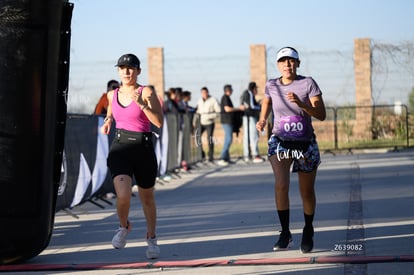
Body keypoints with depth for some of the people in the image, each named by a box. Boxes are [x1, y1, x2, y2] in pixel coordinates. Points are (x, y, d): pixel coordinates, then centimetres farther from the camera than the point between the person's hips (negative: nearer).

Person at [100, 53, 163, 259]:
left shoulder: (146, 93, -5)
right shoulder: (113, 95, 8)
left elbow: (159, 122, -15)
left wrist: (141, 104, -24)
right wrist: (107, 122, 10)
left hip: (143, 149, -1)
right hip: (120, 148, 1)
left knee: (147, 198, 14)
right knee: (123, 195, -20)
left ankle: (151, 238, 37)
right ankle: (124, 227, 11)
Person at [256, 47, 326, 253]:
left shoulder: (308, 83, -9)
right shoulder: (271, 86, -1)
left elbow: (321, 115, -14)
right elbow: (266, 107, 19)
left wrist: (300, 104, -29)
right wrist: (261, 122, -2)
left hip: (305, 143, 0)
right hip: (279, 141, 0)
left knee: (307, 192, 9)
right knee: (281, 184, -23)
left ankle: (308, 232, 35)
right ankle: (285, 233, -12)